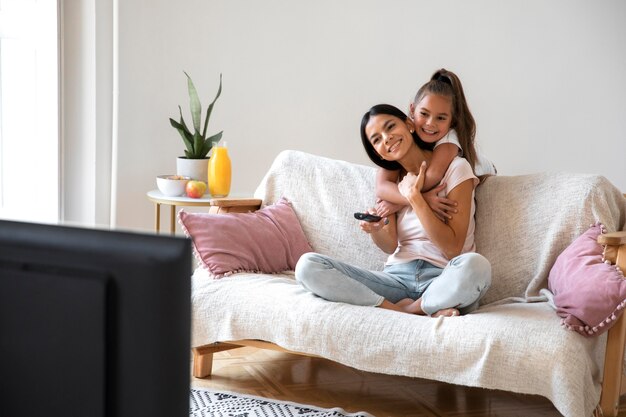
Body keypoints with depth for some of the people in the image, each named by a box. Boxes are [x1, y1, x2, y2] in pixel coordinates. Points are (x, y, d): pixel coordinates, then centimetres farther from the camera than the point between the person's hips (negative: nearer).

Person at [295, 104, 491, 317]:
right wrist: (375, 230, -17)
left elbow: (452, 248, -9)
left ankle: (406, 309, -15)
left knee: (475, 265, -41)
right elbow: (392, 246, 4)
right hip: (397, 277, 4)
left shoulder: (455, 167, -2)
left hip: (444, 281, -4)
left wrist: (414, 196, -12)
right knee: (307, 265, -17)